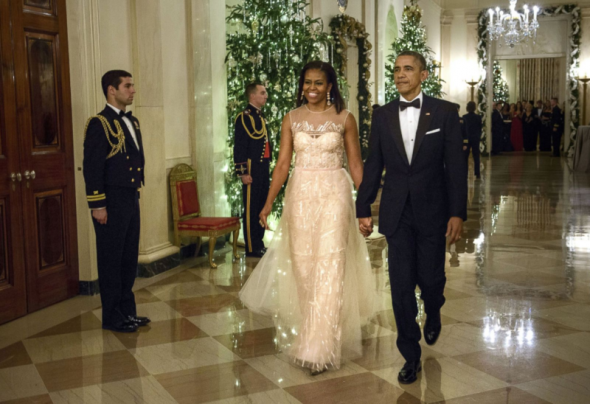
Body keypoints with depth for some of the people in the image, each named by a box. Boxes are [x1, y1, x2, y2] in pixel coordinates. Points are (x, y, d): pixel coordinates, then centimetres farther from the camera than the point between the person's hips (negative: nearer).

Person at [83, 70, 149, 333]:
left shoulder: (132, 122, 14)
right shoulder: (100, 124, -12)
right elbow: (92, 168, -16)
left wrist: (136, 193, 14)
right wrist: (98, 206, -18)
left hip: (131, 200, 8)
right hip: (111, 203, -8)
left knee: (129, 258, 15)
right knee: (111, 260, 3)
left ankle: (127, 311, 27)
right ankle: (112, 318, 14)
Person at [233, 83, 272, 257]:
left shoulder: (261, 117, 17)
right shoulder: (244, 117, -10)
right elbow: (239, 146, -15)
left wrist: (267, 166, 14)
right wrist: (242, 172, -18)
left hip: (263, 169, 9)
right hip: (252, 169, -9)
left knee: (261, 207, 13)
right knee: (251, 209, -2)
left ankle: (259, 244, 23)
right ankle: (251, 248, 5)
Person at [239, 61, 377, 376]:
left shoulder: (344, 119, 1)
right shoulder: (291, 119, 7)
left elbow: (355, 164, 3)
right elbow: (283, 163, 5)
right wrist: (269, 202, -2)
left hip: (334, 195, -2)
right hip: (300, 195, 3)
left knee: (329, 267, -8)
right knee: (302, 266, 9)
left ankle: (319, 347, -2)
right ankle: (305, 333, 30)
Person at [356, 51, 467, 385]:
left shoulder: (444, 112, -2)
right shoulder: (383, 116, 5)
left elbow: (456, 165, -4)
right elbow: (373, 166, 7)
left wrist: (458, 213, -9)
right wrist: (364, 210, 4)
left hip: (433, 212, -1)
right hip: (397, 213, 2)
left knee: (430, 278, 5)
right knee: (401, 286, 2)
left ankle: (433, 314, 42)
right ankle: (411, 356, 14)